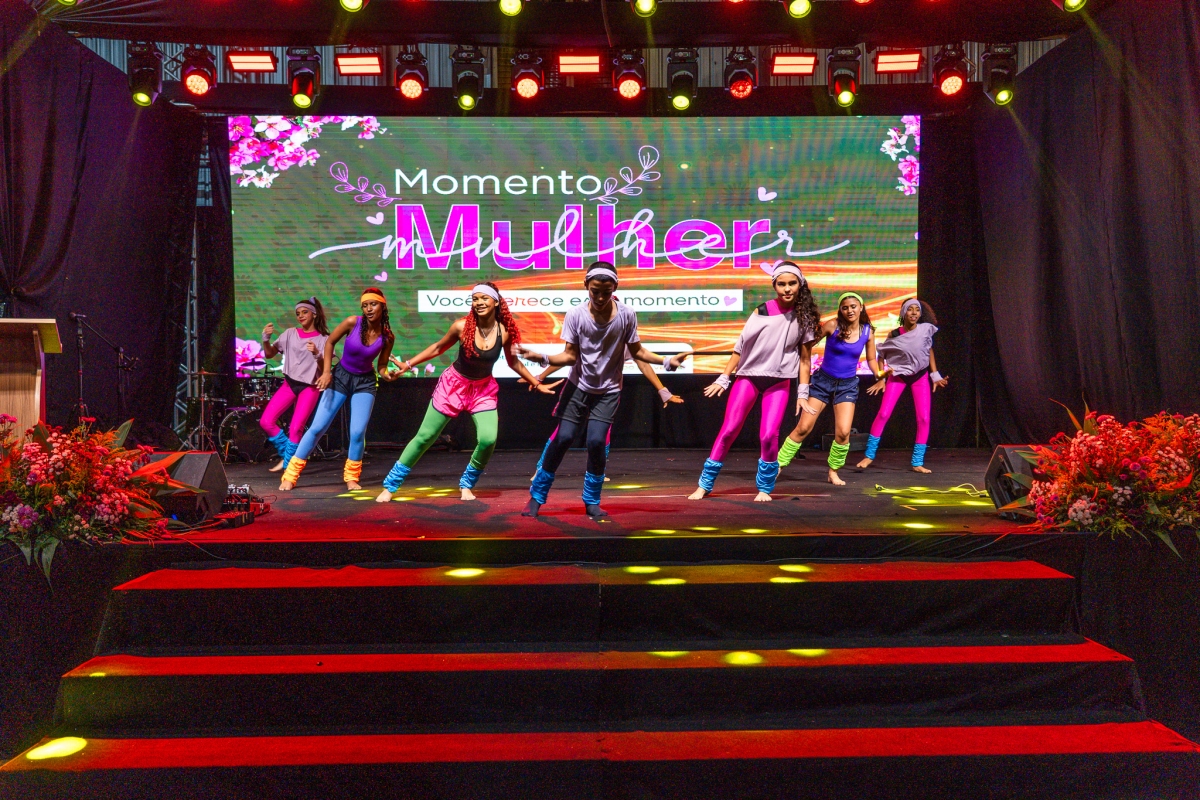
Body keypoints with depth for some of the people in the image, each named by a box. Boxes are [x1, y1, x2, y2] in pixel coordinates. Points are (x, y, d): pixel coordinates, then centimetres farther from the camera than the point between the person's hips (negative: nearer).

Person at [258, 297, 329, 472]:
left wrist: (317, 355, -30)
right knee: (266, 421, -7)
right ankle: (286, 454, 12)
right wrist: (266, 339, -15)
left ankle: (288, 465, 7)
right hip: (289, 384, 4)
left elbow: (324, 370, -11)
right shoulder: (290, 334, 5)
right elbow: (269, 354, 3)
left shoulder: (323, 339, -4)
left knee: (295, 428, -11)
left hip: (309, 387, -4)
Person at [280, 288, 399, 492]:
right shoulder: (352, 322, -17)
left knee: (358, 432, -11)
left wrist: (388, 375, -24)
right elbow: (330, 342, -3)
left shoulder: (387, 337, -12)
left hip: (365, 382, 1)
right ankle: (290, 475, 7)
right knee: (318, 427, -3)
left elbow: (381, 366, -2)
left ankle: (351, 477, 13)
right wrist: (326, 372, -10)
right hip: (340, 377, -1)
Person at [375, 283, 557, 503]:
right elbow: (438, 348, -1)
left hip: (484, 389, 1)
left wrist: (537, 384, 8)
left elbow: (513, 362, 4)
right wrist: (408, 364, -4)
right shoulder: (462, 326, -19)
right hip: (454, 384, -1)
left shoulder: (505, 331, -14)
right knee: (425, 437, 2)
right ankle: (390, 485, 16)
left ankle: (467, 484, 9)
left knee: (488, 440, -19)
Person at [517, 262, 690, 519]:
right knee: (563, 438, -3)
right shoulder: (575, 315, -14)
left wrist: (666, 360, -15)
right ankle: (537, 495, 12)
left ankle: (592, 501, 8)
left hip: (608, 391, 0)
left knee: (596, 442, -12)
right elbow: (570, 356, -10)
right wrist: (543, 358, -28)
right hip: (578, 387, 0)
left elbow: (637, 351, -2)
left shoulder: (626, 315, -13)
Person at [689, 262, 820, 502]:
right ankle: (705, 484, 10)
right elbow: (740, 346, 1)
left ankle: (765, 488, 9)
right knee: (728, 430, -1)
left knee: (769, 435, -12)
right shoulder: (762, 311, -3)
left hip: (779, 382, 0)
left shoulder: (804, 316, 1)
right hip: (748, 376, 0)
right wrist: (723, 378, 0)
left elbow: (804, 357, 6)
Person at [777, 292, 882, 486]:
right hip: (823, 381, -2)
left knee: (843, 432, -10)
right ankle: (778, 465, 9)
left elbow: (871, 359, 11)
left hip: (848, 385, 2)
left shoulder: (868, 332, -3)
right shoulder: (832, 326, -12)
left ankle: (833, 471, 12)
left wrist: (879, 374, -8)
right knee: (803, 428, -4)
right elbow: (807, 345, -7)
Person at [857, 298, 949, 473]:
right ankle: (869, 455, 2)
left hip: (921, 376, 2)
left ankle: (917, 462, 4)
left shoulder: (925, 329, -8)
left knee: (924, 418, -4)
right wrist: (881, 378, -9)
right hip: (898, 376, -2)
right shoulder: (894, 335, -12)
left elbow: (929, 351, 5)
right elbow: (882, 356, -2)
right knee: (883, 414, -8)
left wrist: (935, 376, 2)